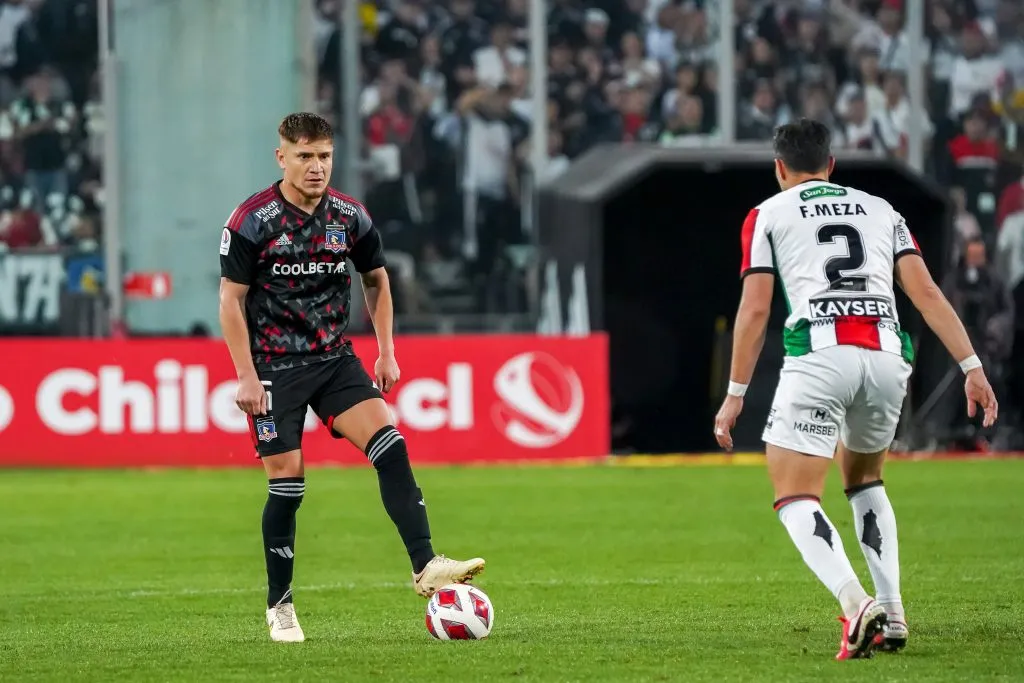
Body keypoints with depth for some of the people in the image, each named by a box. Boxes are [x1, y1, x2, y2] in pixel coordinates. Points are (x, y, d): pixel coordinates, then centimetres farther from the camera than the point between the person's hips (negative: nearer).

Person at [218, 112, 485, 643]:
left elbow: (376, 281, 16)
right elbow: (231, 301, -8)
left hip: (334, 360, 4)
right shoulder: (252, 220, -11)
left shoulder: (349, 217, 1)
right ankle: (279, 608, 10)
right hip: (274, 369, -4)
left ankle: (425, 568, -18)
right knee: (287, 481, -4)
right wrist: (246, 377, -13)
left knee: (390, 445, -16)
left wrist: (386, 353, 10)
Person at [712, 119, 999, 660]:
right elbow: (926, 293, 13)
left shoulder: (768, 215, 15)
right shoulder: (880, 210, 24)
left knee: (795, 498, -1)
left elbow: (755, 309, 6)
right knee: (863, 478, 28)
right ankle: (891, 614, 16)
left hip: (819, 356, -4)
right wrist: (972, 366, 9)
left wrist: (735, 394, 9)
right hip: (887, 356, 4)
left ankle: (854, 602, -26)